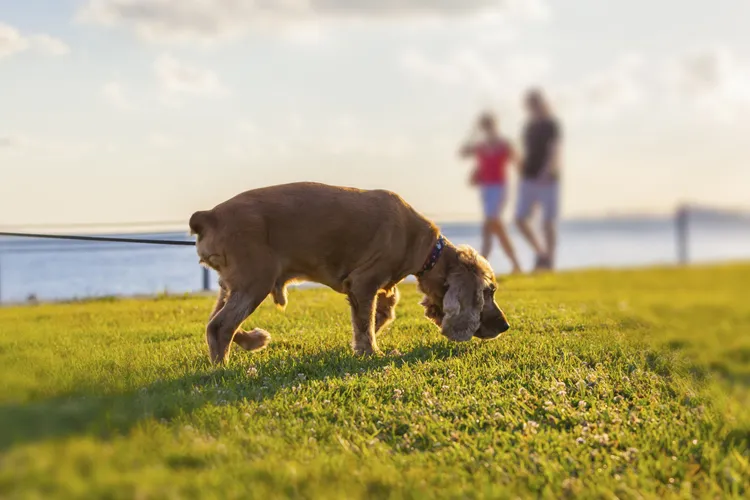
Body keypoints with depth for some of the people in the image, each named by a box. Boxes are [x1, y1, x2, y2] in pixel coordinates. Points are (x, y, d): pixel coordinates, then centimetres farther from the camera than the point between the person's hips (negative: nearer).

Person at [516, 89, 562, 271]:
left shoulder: (551, 124, -6)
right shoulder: (529, 126, 14)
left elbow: (555, 150, -16)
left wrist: (549, 170, -30)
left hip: (548, 180, -6)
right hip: (529, 179, 6)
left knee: (548, 222, -4)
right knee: (520, 219, -2)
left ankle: (549, 261, 3)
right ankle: (541, 252, 14)